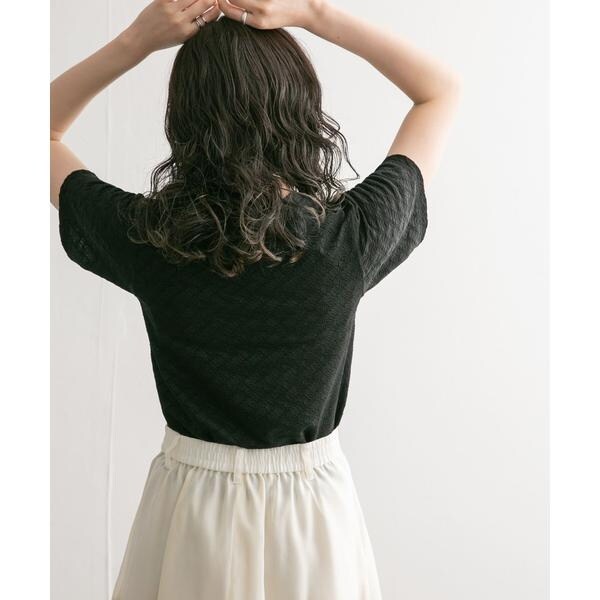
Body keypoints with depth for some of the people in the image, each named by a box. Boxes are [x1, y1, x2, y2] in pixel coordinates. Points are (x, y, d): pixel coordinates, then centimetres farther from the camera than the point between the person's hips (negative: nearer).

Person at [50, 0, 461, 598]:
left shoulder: (146, 238, -20)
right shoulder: (353, 236, -21)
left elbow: (41, 132, 0)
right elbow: (443, 89, -5)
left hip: (190, 505, 1)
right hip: (312, 507, 0)